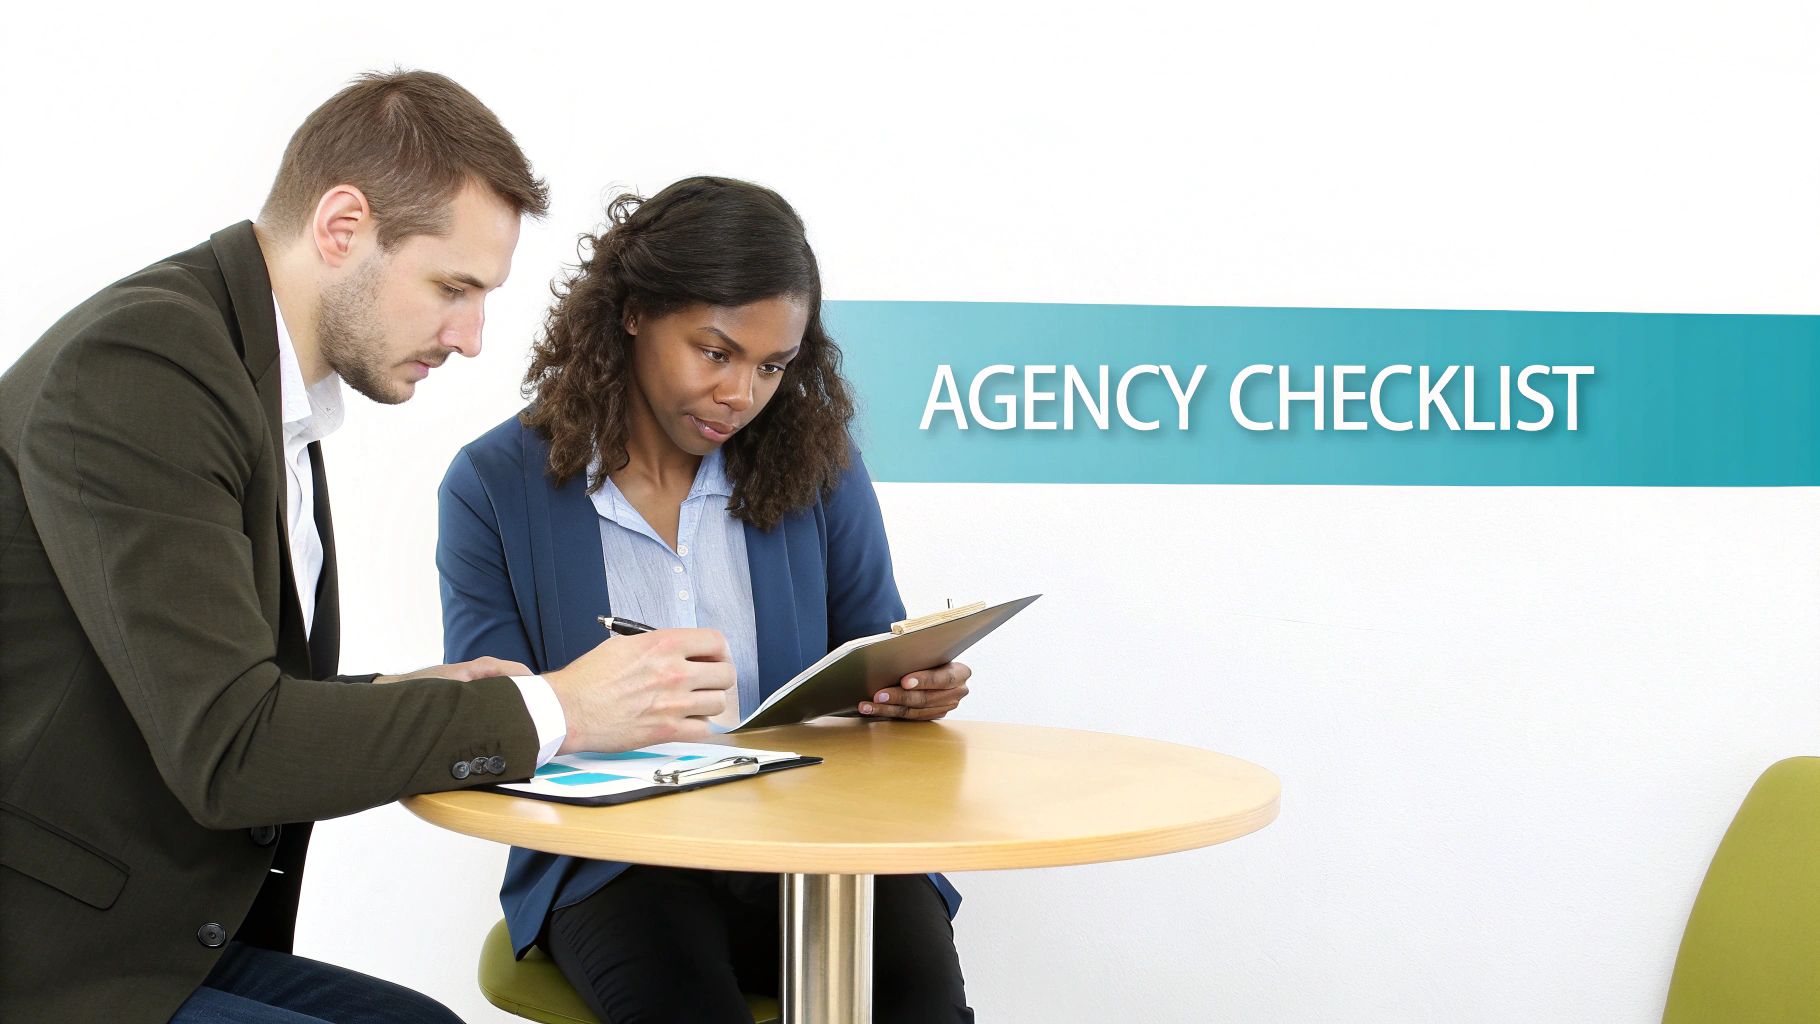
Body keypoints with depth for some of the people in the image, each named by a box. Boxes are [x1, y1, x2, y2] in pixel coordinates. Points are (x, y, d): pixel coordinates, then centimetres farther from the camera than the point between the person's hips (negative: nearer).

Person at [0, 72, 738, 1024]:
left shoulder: (266, 382, 10)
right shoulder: (137, 365, -19)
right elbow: (224, 748, -25)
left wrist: (413, 700, 0)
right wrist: (552, 710, -19)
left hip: (175, 938, 9)